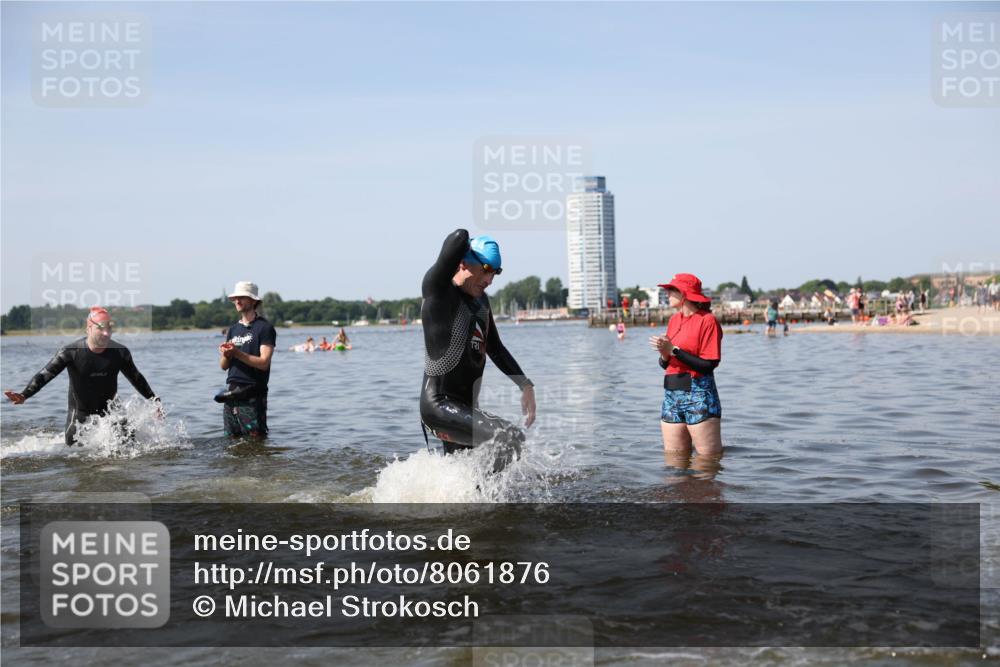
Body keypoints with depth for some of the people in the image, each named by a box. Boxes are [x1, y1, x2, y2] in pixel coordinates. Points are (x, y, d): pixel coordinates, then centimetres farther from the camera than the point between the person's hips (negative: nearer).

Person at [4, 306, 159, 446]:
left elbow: (137, 379, 4)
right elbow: (46, 374, -20)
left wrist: (155, 401, 6)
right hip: (79, 414, -2)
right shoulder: (71, 352, -17)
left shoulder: (120, 352, -9)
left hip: (109, 411, 2)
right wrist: (24, 395, -34)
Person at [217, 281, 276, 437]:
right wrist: (226, 354, -7)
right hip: (231, 394, 7)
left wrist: (237, 353, -21)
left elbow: (264, 363, -14)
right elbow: (223, 366, 15)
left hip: (252, 396, -7)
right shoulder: (233, 330, 17)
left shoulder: (264, 328, -4)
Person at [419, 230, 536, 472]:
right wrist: (460, 240, -3)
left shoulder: (481, 300, 14)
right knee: (510, 437, -26)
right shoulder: (438, 289, -12)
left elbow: (495, 349, 24)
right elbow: (459, 238, -26)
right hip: (438, 404, -9)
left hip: (466, 407, 9)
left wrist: (525, 385, 17)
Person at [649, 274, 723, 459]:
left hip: (699, 396, -7)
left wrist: (674, 350, -16)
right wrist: (664, 355, -8)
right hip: (671, 395, 7)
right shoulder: (674, 320, 14)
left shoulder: (707, 320, -7)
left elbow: (708, 365, -16)